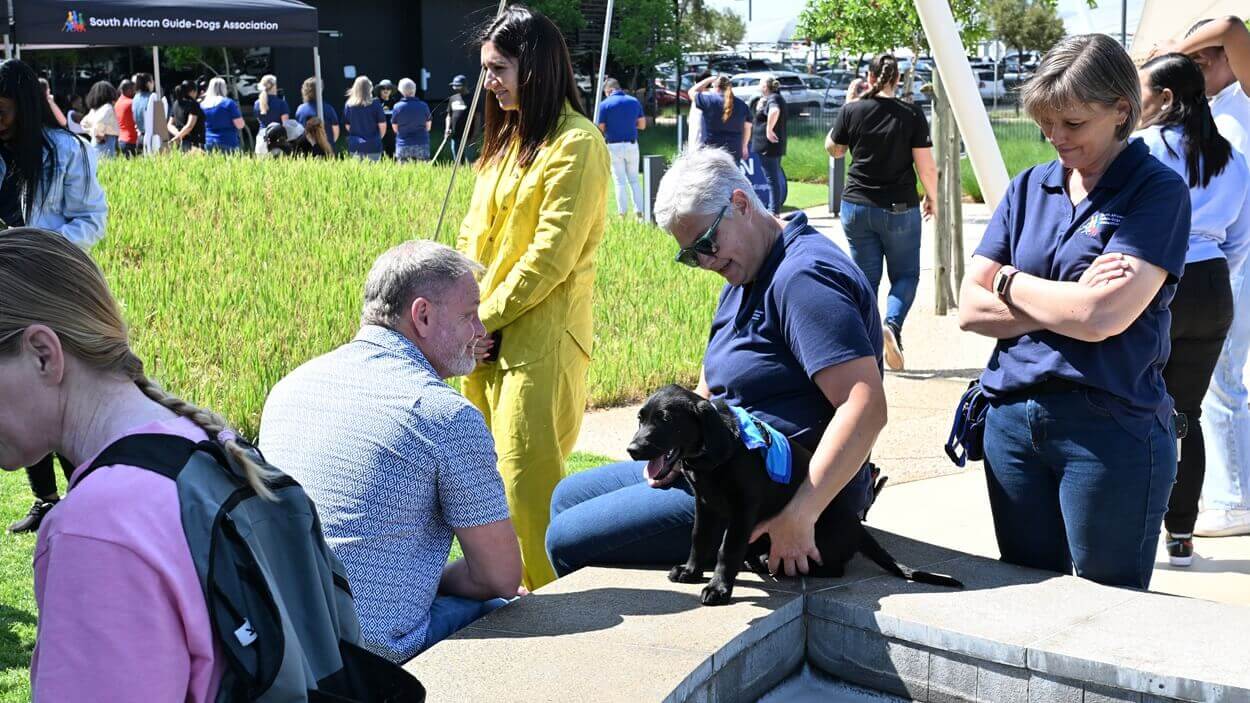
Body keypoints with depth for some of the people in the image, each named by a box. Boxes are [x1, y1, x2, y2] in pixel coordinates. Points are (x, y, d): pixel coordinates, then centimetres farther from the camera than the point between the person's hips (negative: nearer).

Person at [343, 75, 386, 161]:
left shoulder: (349, 105, 0)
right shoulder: (375, 103, -8)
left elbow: (347, 125, 7)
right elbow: (382, 124, -3)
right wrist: (379, 137, 15)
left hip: (355, 146, 3)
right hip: (373, 146, -3)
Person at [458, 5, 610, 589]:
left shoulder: (576, 144, -9)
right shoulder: (508, 138, 17)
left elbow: (551, 255, -15)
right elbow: (473, 237, 16)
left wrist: (484, 317, -11)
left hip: (540, 338, -8)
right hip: (486, 336, 8)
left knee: (527, 479, -8)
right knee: (490, 472, 11)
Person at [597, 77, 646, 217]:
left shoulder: (605, 104, -8)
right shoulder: (634, 101, 4)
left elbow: (601, 129, -6)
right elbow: (642, 125, 8)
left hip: (614, 146, -3)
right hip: (632, 144, 3)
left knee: (620, 181, 4)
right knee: (634, 179, 12)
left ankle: (622, 213, 5)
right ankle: (639, 211, 8)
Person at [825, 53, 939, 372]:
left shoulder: (852, 111, -4)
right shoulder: (912, 115, -8)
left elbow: (832, 149, 13)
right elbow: (926, 168, -8)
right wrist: (931, 197, 10)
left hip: (856, 206, 2)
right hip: (900, 210, -1)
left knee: (865, 278, 11)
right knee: (905, 274, 13)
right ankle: (892, 325, -13)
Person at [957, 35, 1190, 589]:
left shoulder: (1157, 190, -7)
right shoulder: (1030, 187, 9)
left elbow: (1101, 317, -20)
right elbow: (971, 310, 1)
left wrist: (1010, 282, -4)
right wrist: (1068, 302, -13)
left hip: (1110, 427, -5)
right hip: (1013, 417, 5)